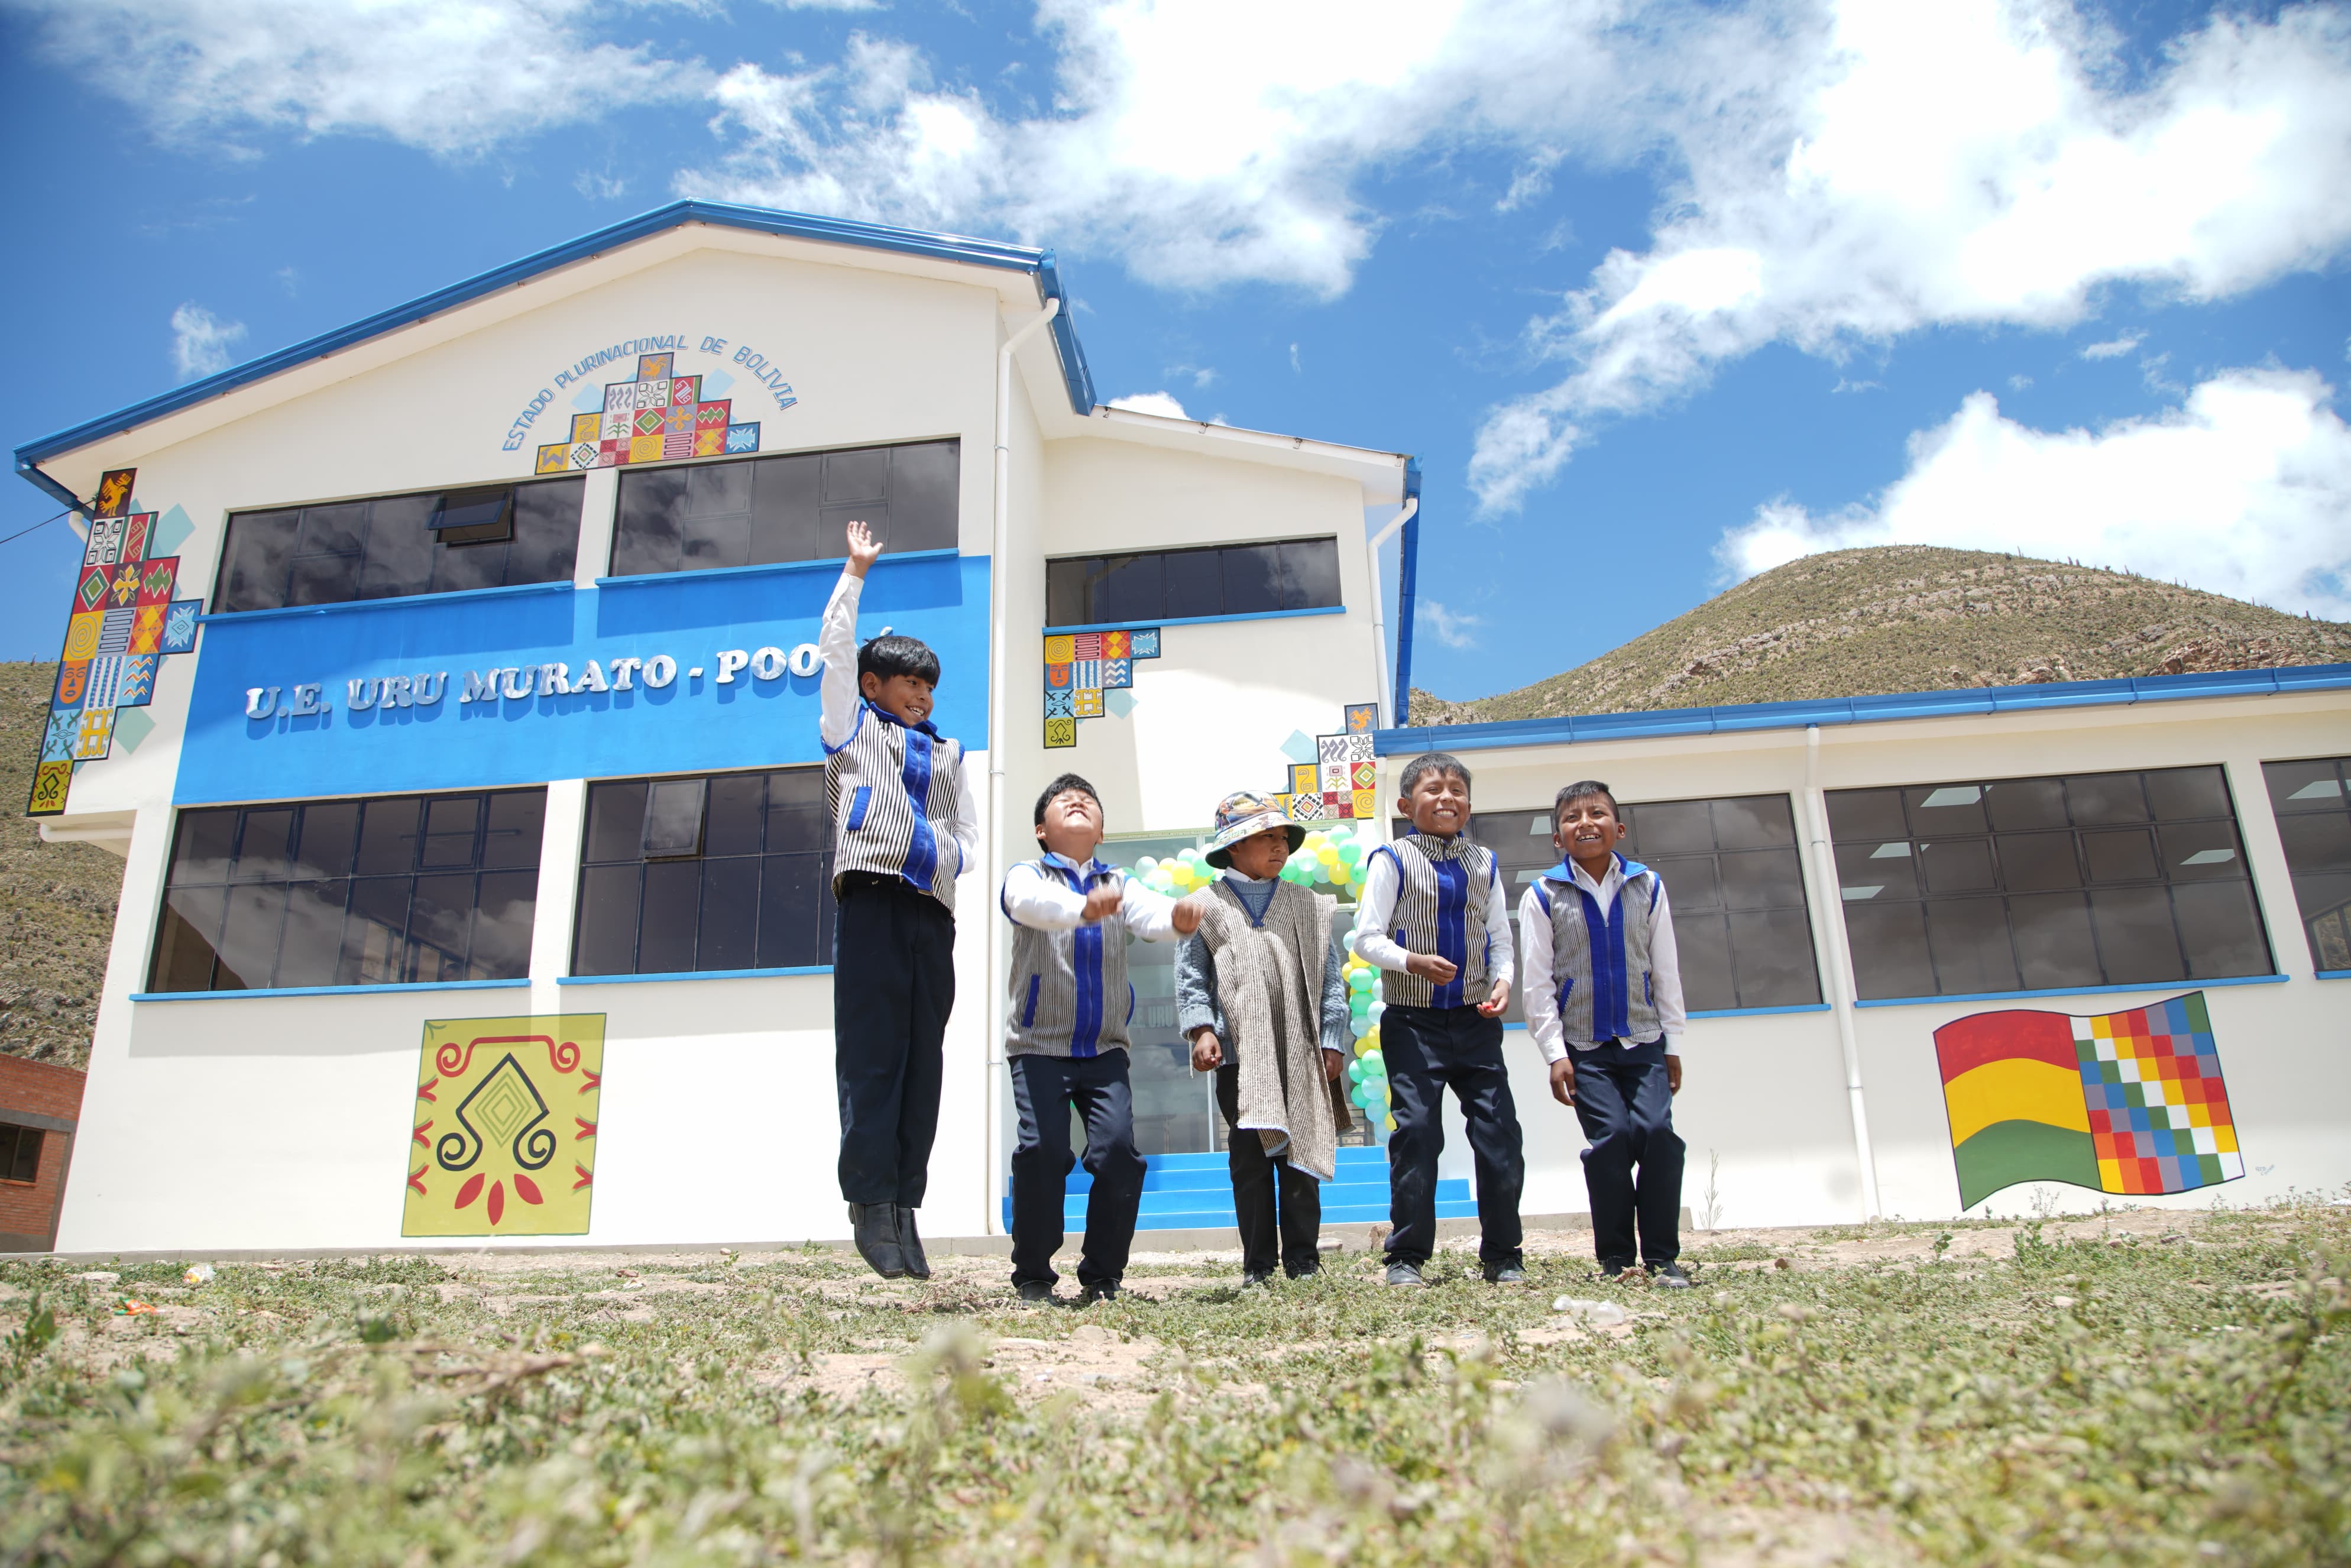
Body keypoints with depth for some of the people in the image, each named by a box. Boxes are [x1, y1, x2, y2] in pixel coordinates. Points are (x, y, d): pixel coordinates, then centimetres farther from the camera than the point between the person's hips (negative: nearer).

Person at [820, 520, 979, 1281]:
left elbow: (969, 833, 26)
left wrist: (951, 856, 4)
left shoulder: (947, 752, 26)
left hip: (932, 912, 4)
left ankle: (904, 1208, 4)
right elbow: (837, 648, 14)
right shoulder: (851, 727, 16)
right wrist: (855, 572, 22)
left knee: (923, 1062, 1)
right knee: (871, 1057, -9)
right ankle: (869, 1204, -6)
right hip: (872, 903, -4)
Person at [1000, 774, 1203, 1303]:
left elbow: (1148, 914, -13)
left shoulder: (1120, 885, 10)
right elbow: (1034, 903, -25)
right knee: (1043, 1149, -16)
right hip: (1040, 1045, -2)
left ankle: (1102, 1276, 6)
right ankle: (1032, 1276, 4)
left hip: (1104, 1047, 3)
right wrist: (1083, 907, -47)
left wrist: (1179, 916, -38)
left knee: (1118, 1149, -11)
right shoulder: (1026, 877, 1)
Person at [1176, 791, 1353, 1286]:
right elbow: (1191, 977, 3)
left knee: (1300, 1155, 4)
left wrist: (1333, 1042, 2)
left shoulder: (1308, 906, 12)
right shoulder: (1207, 907, 7)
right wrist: (1202, 1029, -11)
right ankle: (1258, 1265, 11)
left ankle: (1303, 1261, 13)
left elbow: (1330, 979, 10)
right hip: (1240, 1055, -1)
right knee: (1249, 1158, 2)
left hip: (1301, 1057, 1)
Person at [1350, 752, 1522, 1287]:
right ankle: (1407, 1257, 8)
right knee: (1416, 1130, -5)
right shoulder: (1393, 860, -2)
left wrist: (1503, 979, -4)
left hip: (1476, 1021, 4)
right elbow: (1366, 937, -6)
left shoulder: (1484, 863, 11)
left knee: (1500, 1131, 2)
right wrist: (1413, 962, -22)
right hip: (1414, 1022, -4)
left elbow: (1499, 937, 15)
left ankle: (1503, 1255, 16)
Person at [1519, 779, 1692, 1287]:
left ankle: (1662, 1256, 3)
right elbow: (1538, 982, -2)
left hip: (1644, 1041, 2)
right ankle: (1616, 1258, 4)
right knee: (1612, 1137, -11)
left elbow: (1666, 969, 10)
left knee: (1658, 1132, -10)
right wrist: (1555, 1054, -7)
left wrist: (1673, 1044, 9)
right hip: (1584, 1047, -2)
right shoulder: (1543, 896, -1)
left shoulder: (1647, 887, 6)